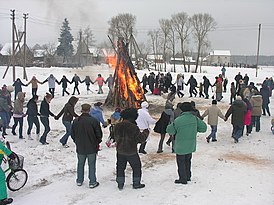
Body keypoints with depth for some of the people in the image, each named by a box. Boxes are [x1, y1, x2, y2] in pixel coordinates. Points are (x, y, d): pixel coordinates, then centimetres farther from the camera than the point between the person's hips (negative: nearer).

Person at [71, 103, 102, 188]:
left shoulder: (76, 121, -4)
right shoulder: (94, 121, -16)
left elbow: (73, 134, 5)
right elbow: (99, 134, -9)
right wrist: (97, 142, 10)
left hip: (80, 147, 3)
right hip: (92, 147, -3)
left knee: (80, 164, 19)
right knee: (91, 165, 8)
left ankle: (79, 181, 29)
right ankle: (92, 182, 14)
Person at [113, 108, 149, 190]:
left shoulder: (117, 126, -4)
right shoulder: (134, 127, -21)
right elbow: (141, 139, -15)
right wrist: (145, 132, 1)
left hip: (120, 151, 4)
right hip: (131, 152, -4)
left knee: (120, 167, 17)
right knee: (136, 167, 15)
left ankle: (120, 184, 23)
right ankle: (136, 183, 22)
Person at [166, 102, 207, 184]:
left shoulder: (178, 120, -19)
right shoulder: (195, 118, -8)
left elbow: (170, 130, -8)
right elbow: (203, 127, -1)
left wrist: (171, 125, 11)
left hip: (181, 146, -5)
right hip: (191, 145, 5)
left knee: (181, 162, 10)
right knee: (187, 161, 23)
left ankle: (183, 179, 16)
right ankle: (188, 176, 35)